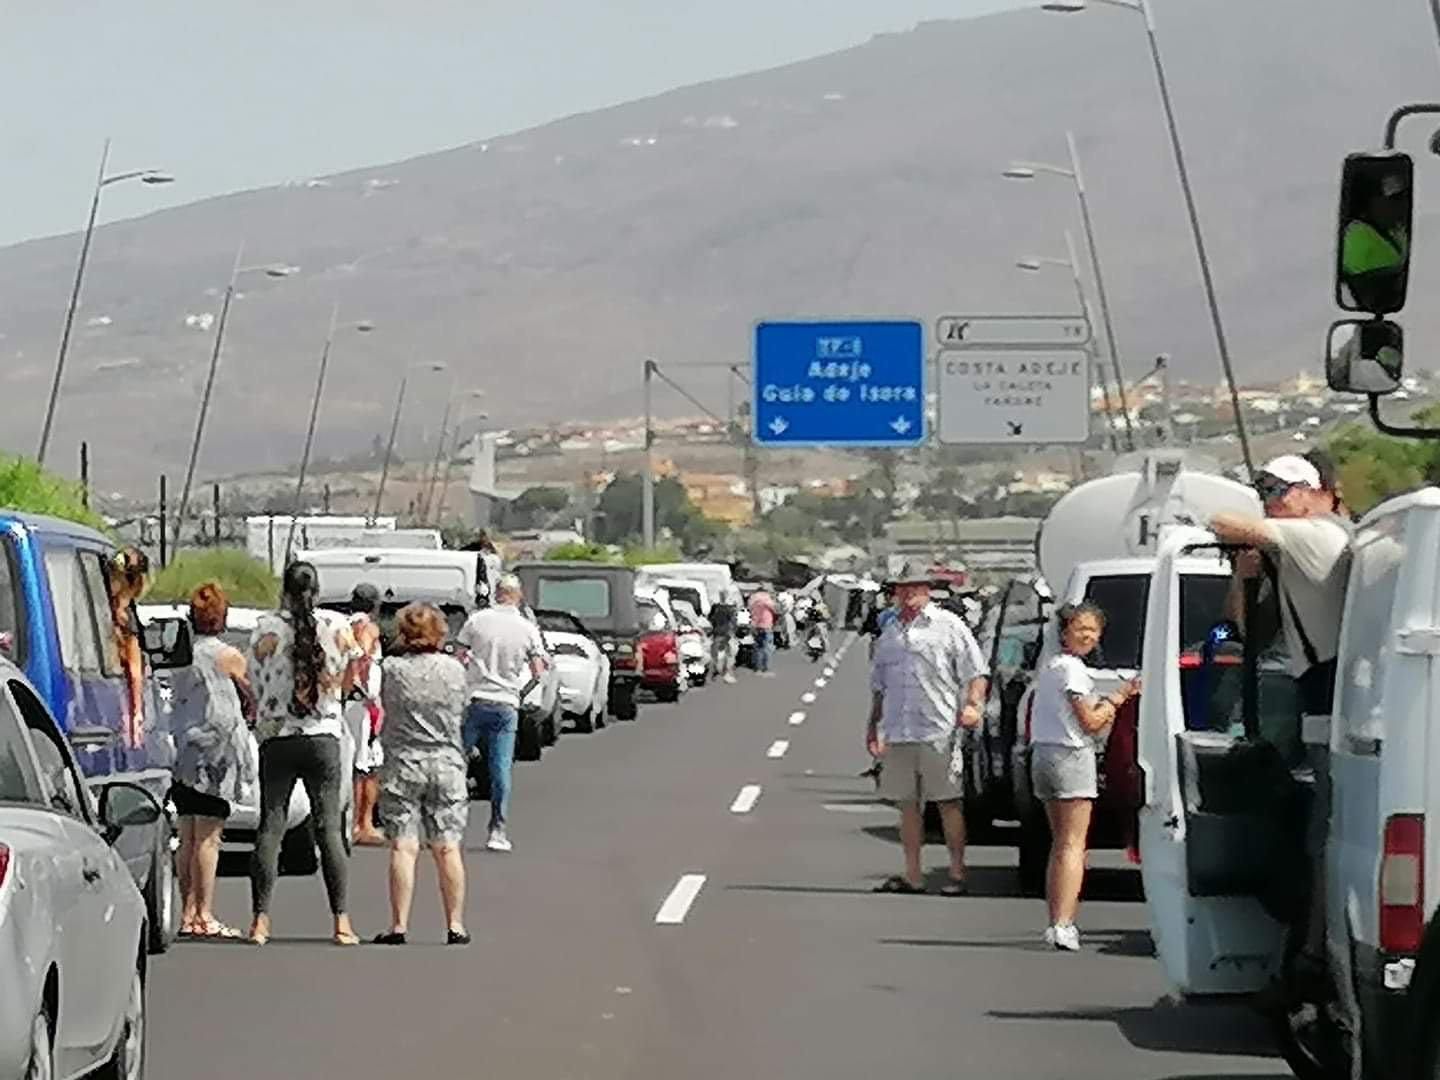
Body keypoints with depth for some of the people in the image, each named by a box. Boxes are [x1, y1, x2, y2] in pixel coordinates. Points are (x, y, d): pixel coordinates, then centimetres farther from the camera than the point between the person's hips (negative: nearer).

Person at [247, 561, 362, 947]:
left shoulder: (267, 628, -4)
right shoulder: (338, 626, -1)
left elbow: (255, 682, 0)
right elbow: (349, 682, 5)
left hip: (277, 738, -1)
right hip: (324, 737, 1)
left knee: (270, 828, 2)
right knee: (329, 828, 4)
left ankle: (261, 921, -2)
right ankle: (341, 922, 1)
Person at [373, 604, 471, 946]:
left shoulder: (392, 668, -8)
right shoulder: (454, 669, -1)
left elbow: (383, 703, 3)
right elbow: (461, 714, 9)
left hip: (402, 763, -2)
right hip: (446, 763, 2)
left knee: (403, 847, -2)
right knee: (447, 847, 5)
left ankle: (399, 925, -5)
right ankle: (455, 925, 5)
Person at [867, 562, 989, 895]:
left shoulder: (948, 626, 1)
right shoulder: (890, 634, 19)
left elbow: (977, 672, -2)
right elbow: (879, 685, 27)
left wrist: (973, 705, -17)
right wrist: (873, 724, 24)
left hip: (939, 732, -6)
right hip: (898, 734, 6)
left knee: (949, 803, -3)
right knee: (907, 804, 8)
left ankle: (957, 873, 1)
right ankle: (912, 875, 13)